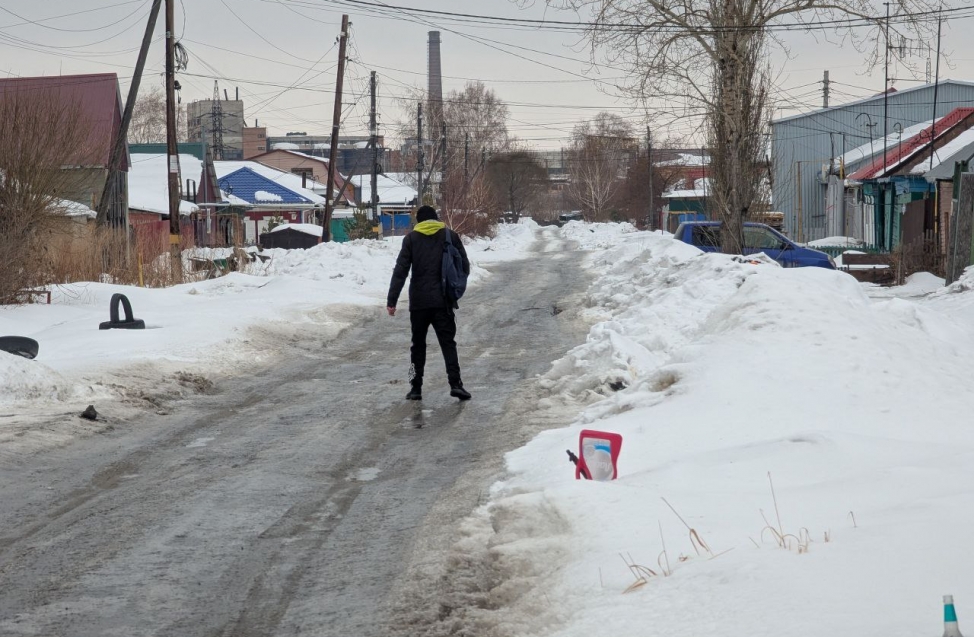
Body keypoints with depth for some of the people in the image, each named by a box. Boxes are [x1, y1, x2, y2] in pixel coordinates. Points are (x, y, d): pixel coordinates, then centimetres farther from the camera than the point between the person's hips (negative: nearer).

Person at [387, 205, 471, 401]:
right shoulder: (450, 236, 3)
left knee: (418, 344, 11)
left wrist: (392, 300, -5)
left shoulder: (411, 238, 2)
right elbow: (465, 267, 3)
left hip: (419, 302, 0)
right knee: (448, 343, 2)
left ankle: (416, 387, 8)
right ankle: (455, 383, -12)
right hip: (443, 302, 0)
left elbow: (400, 271, -4)